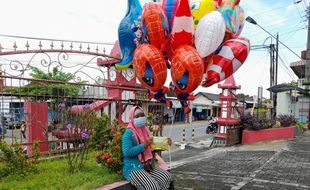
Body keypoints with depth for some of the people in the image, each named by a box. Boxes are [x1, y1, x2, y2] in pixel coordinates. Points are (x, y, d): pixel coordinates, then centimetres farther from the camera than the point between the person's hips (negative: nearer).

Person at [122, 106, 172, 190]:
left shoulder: (145, 130, 11)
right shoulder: (129, 133, -14)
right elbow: (127, 152, -26)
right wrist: (144, 145, -22)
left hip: (146, 166, 8)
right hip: (133, 169, -8)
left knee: (166, 177, -7)